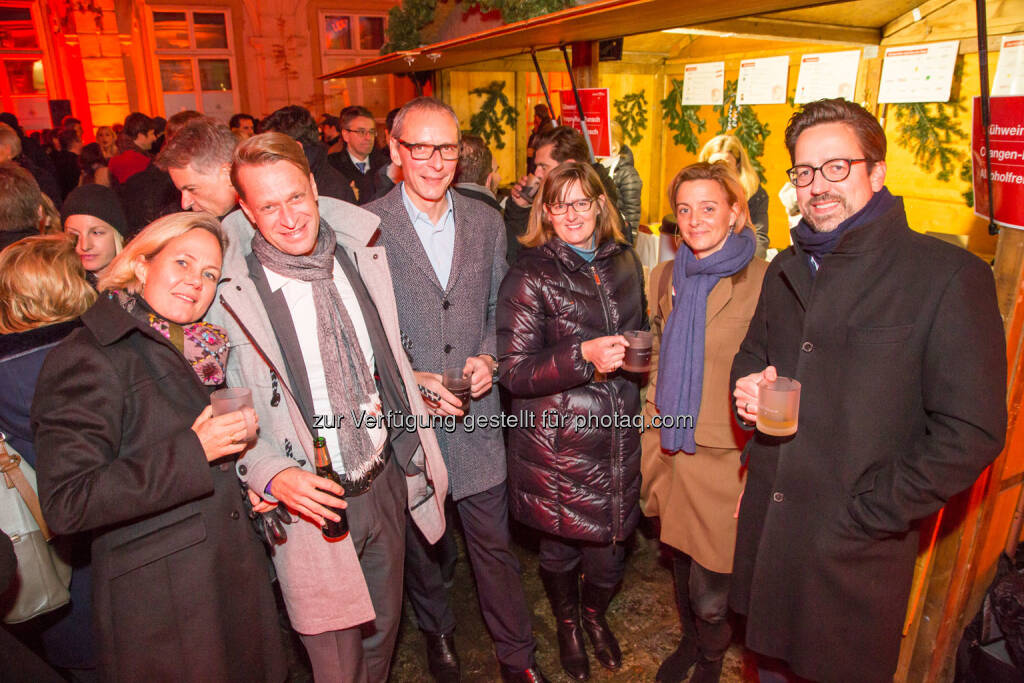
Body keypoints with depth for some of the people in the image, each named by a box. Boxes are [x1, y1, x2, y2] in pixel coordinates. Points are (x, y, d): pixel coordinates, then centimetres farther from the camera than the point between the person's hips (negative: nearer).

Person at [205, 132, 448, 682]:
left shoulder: (360, 253, -2)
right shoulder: (227, 292, -17)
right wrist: (273, 475, -24)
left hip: (388, 480, 5)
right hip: (316, 501, -4)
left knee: (384, 627, 24)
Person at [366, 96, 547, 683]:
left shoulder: (487, 222, 3)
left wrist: (488, 357, -8)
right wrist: (411, 380, -17)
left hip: (477, 413, 2)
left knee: (494, 540, 12)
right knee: (419, 541, 20)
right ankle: (438, 635, 48)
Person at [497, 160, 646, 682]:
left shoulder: (624, 263, 7)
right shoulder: (530, 276, -10)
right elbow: (515, 372, -14)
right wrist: (584, 356, -25)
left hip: (617, 439, 4)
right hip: (557, 448, -4)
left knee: (610, 551, 13)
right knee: (560, 550, 15)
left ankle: (595, 614, 48)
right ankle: (567, 625, 48)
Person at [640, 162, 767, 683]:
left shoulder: (762, 282, -14)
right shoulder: (666, 276, 5)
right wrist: (652, 438, 13)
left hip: (724, 460, -5)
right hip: (671, 453, 5)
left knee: (709, 596, 7)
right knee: (681, 567, 23)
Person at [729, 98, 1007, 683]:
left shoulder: (948, 276, -13)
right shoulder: (788, 269, 8)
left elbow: (972, 431, -15)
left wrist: (869, 513, -16)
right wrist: (749, 382, -1)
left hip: (855, 547, -5)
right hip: (766, 523, 6)